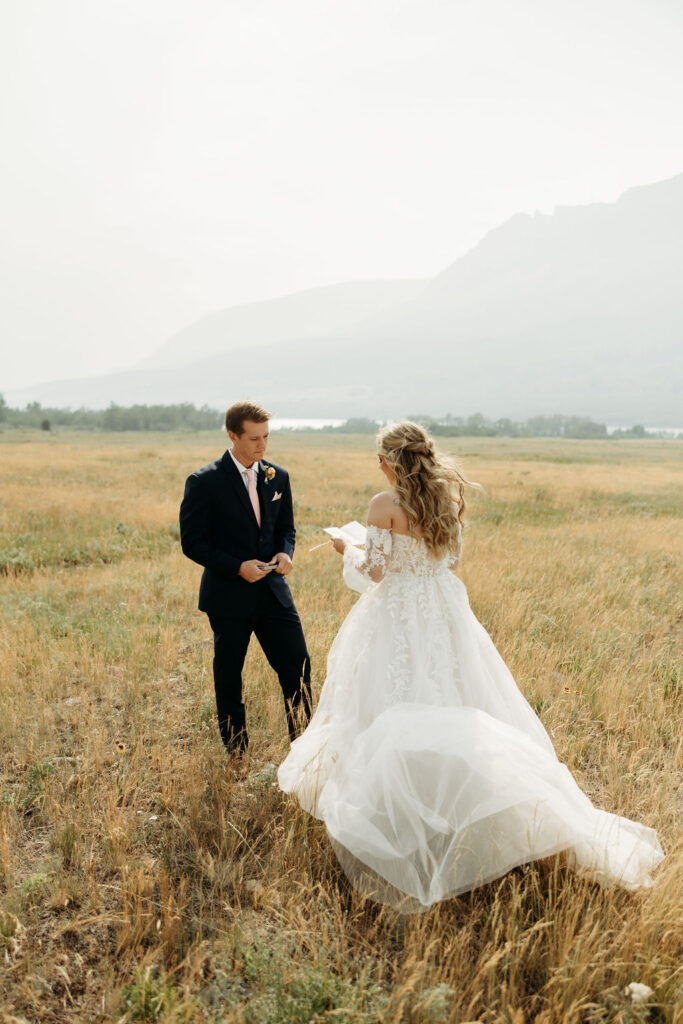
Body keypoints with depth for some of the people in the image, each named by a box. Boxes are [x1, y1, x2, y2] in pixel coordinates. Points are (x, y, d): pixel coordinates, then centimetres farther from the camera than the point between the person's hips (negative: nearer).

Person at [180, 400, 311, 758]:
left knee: (298, 667, 4)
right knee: (229, 679, 10)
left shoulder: (278, 476, 4)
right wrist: (238, 567, -20)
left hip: (273, 591, 4)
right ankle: (237, 753, 27)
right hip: (228, 597, -4)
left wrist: (285, 553, -8)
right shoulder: (204, 482, -12)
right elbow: (192, 542, -11)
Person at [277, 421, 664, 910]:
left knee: (395, 711, 5)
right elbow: (451, 559, 11)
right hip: (444, 614, 6)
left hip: (398, 619, -6)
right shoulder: (447, 499, 3)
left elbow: (375, 572, -15)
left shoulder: (386, 504, -16)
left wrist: (348, 549, 4)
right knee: (456, 708, 14)